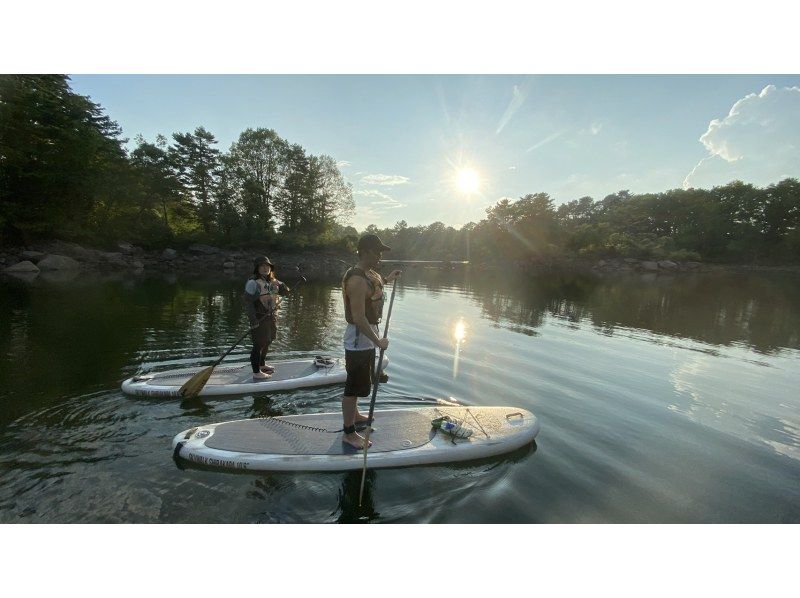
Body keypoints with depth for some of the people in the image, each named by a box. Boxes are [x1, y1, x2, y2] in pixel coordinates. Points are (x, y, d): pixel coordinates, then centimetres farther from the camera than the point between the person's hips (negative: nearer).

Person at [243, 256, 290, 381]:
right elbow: (247, 301, -17)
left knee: (266, 343, 21)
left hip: (272, 317, 8)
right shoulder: (253, 282, -13)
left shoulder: (273, 281, 11)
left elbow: (285, 291, 13)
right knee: (258, 345, -4)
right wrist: (253, 319, -22)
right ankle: (256, 373, 3)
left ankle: (262, 365, 40)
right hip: (259, 319, -8)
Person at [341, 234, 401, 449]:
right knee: (355, 385, 0)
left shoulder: (368, 273, 6)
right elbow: (358, 317, -29)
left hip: (367, 336, 10)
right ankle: (349, 433, 14)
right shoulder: (357, 280, -26)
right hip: (359, 339, -10)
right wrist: (378, 341, -25)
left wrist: (386, 280, 26)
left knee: (361, 381, 25)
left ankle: (354, 415, 44)